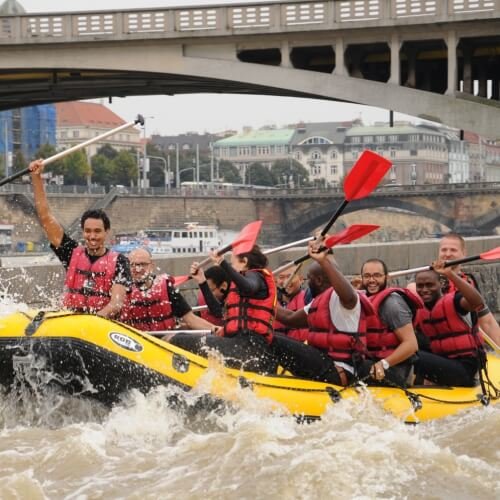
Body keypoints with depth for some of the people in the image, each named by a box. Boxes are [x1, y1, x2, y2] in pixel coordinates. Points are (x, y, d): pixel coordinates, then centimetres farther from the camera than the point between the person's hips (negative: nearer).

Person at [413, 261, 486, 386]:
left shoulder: (453, 301, -11)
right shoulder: (418, 312, 11)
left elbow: (478, 302, -32)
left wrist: (450, 274, -36)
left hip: (464, 367, -8)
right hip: (443, 363, 8)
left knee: (414, 356, -24)